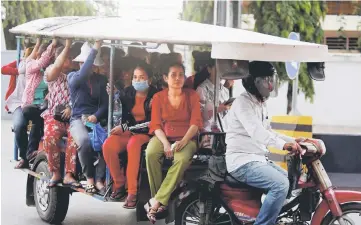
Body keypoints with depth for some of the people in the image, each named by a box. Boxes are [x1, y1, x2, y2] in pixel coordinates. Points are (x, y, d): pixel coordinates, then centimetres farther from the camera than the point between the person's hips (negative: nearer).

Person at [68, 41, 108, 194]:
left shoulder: (101, 80, 14)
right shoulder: (73, 77, 4)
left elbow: (105, 103, 6)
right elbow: (82, 75, -21)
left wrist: (96, 116, -16)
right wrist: (95, 49, -25)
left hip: (97, 119, 3)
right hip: (78, 119, -3)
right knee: (85, 141, -37)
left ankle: (99, 179, -21)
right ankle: (89, 178, -18)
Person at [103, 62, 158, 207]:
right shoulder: (128, 93, 10)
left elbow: (151, 123, -13)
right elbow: (123, 115, 14)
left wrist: (125, 128, -17)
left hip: (145, 133, -4)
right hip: (127, 131, 4)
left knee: (133, 145, -39)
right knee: (108, 145, -27)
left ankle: (132, 191, -37)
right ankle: (119, 183, -10)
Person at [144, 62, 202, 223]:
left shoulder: (192, 96, 4)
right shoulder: (158, 97, 6)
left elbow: (195, 123, -4)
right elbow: (156, 125, 0)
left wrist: (183, 141, -22)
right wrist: (165, 143, -20)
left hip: (186, 138, -1)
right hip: (163, 136, 1)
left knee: (182, 159, -36)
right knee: (150, 154, -34)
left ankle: (158, 200, -31)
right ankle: (159, 200, -25)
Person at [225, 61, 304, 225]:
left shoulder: (261, 104, 17)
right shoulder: (243, 102, -15)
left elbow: (267, 132, 24)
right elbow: (255, 131, -30)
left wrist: (292, 141, 11)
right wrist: (283, 145, -38)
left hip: (259, 159, 10)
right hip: (243, 162, -10)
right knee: (281, 185, -26)